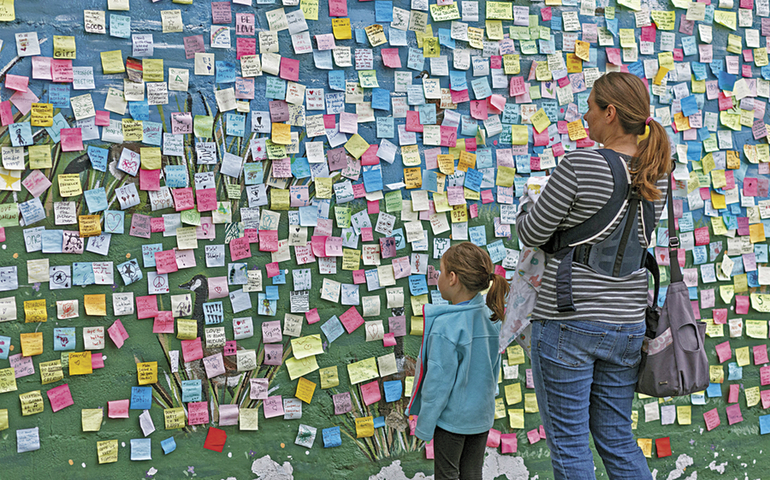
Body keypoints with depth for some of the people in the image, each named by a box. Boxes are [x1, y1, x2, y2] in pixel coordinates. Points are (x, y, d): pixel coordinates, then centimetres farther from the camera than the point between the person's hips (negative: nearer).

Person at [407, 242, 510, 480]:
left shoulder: (446, 327, -25)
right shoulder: (491, 317, -3)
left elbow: (439, 381, -21)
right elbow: (494, 369, 7)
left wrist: (424, 425, -10)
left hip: (452, 417, -6)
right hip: (482, 415, 6)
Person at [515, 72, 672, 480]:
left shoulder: (579, 166, -17)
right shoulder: (655, 174, 4)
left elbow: (532, 234, -9)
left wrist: (525, 210, 13)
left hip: (566, 322, -7)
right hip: (627, 324, 7)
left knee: (568, 443, 6)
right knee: (617, 438, 19)